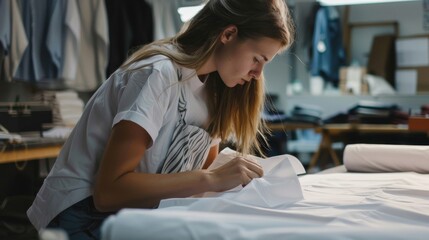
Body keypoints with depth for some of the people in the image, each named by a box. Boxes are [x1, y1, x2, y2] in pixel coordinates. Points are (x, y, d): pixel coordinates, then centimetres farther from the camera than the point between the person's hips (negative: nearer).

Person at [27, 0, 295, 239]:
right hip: (86, 217, -8)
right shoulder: (159, 74, -20)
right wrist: (212, 180, -29)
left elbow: (205, 168, 8)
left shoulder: (213, 86, 7)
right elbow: (108, 191, -27)